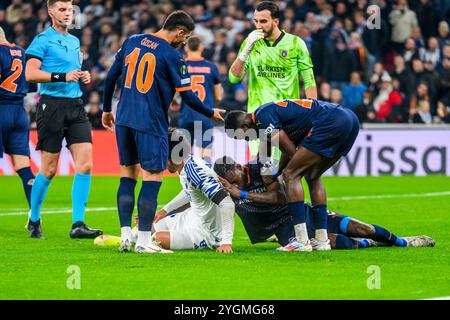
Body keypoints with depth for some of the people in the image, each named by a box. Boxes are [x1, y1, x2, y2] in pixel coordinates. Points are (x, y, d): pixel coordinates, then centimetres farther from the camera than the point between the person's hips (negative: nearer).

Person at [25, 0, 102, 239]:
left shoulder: (74, 41, 18)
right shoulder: (43, 40, -5)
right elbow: (30, 74, -14)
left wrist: (84, 76, 11)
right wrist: (63, 76, -20)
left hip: (75, 105, 6)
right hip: (52, 105, -6)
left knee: (85, 164, -6)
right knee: (49, 169, -1)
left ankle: (78, 224, -6)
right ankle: (34, 221, 17)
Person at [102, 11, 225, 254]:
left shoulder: (131, 42, 8)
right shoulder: (171, 55, -8)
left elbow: (111, 77, 12)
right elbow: (187, 97, -6)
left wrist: (107, 109, 24)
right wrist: (211, 113, 10)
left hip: (124, 119, 6)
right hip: (151, 123, -6)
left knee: (127, 175, 14)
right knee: (153, 177, -2)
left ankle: (125, 236, 10)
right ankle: (144, 241, -5)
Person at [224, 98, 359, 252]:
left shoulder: (262, 116, -4)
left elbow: (291, 150, -4)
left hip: (331, 122, -10)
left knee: (291, 175, -4)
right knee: (313, 176, 23)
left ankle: (302, 241, -10)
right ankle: (322, 240, 18)